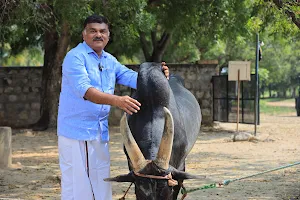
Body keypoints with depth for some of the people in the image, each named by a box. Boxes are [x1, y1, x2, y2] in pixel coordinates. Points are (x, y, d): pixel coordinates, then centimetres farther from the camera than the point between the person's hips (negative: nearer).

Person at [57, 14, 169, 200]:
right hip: (75, 131, -7)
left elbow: (132, 77, 9)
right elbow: (84, 90, -26)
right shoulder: (75, 57, -11)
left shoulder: (110, 61, 13)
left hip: (101, 133, 7)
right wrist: (117, 100, -39)